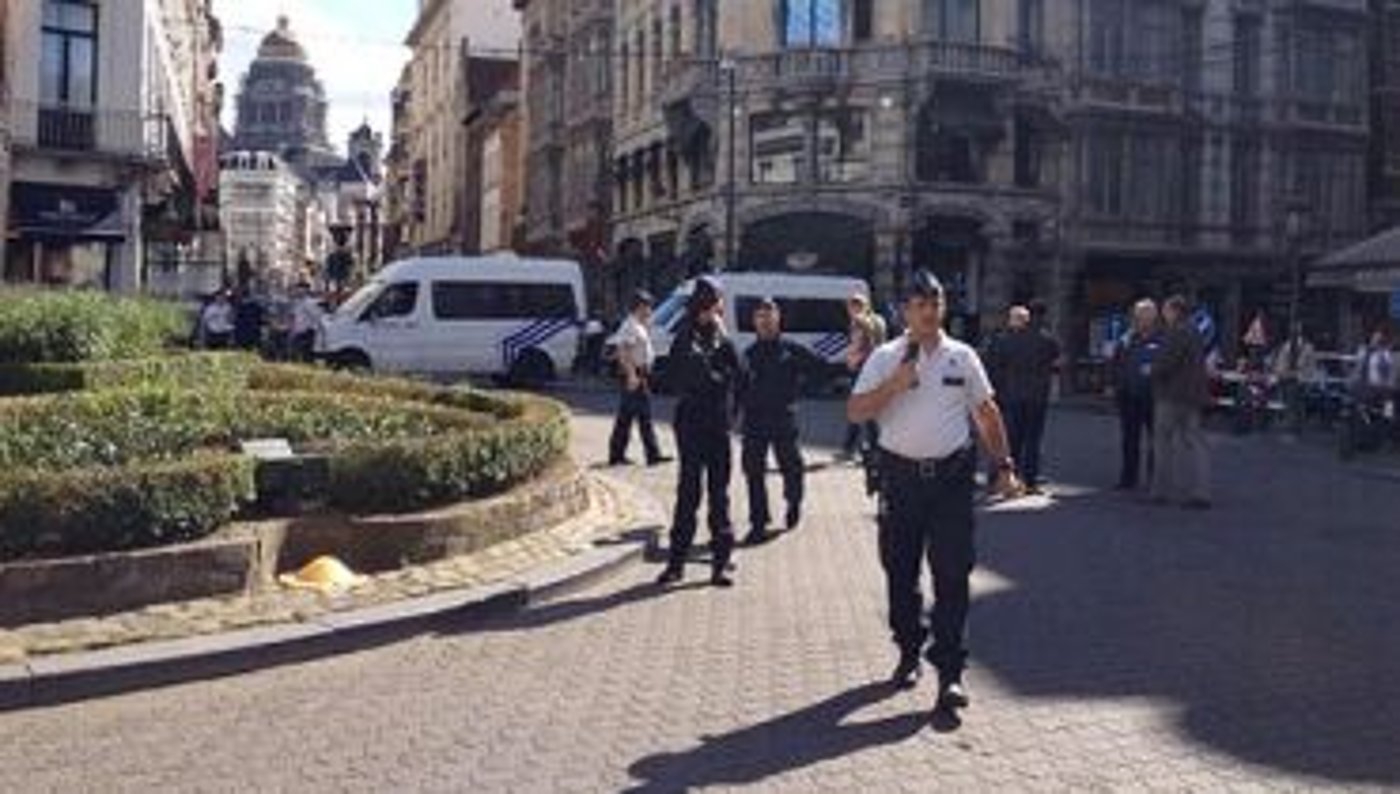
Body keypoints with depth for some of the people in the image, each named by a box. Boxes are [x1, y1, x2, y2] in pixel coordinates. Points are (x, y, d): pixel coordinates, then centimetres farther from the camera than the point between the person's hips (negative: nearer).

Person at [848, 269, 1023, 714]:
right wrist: (895, 384, -15)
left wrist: (1004, 466, 9)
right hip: (900, 474, 0)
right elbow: (855, 412, -4)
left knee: (952, 574, -5)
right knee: (900, 571, 9)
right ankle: (908, 652, 26)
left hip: (952, 475, 0)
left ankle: (950, 672, -2)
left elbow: (986, 413, 13)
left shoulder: (962, 357, 7)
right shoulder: (885, 358, 3)